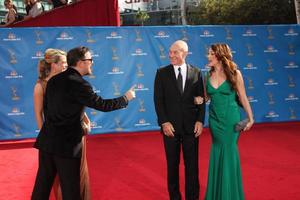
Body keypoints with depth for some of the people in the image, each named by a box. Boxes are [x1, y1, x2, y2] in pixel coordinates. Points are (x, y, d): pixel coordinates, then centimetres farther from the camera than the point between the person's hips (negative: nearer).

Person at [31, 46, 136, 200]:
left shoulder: (53, 80, 7)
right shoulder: (79, 84, -16)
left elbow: (46, 106, 14)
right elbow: (102, 105, -12)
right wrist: (126, 98, 2)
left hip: (47, 140, 7)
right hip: (67, 143, -7)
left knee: (43, 184, 14)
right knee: (70, 187, 7)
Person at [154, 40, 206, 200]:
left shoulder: (196, 73, 3)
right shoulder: (162, 73, 1)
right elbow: (158, 100, -3)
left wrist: (200, 121, -6)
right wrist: (164, 122, -11)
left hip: (191, 126, 1)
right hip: (170, 126, 0)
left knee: (192, 164, 7)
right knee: (172, 164, 10)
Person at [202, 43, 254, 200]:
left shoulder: (234, 73, -10)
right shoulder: (209, 75, 2)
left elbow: (243, 98, -4)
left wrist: (250, 118, -2)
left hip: (231, 118, -4)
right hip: (215, 119, 4)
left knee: (229, 153, 3)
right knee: (217, 154, 11)